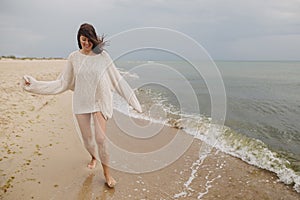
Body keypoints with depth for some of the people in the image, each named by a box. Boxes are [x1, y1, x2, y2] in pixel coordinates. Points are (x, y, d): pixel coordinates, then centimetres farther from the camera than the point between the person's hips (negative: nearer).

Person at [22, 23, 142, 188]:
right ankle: (93, 158, 44)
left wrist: (133, 101, -3)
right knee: (87, 138, 13)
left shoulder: (102, 56, -6)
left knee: (101, 138, -6)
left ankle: (107, 173, 12)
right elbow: (63, 83, 4)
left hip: (99, 102, -2)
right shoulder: (73, 57, -1)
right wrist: (34, 84, 0)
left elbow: (117, 80, -3)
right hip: (81, 103, 2)